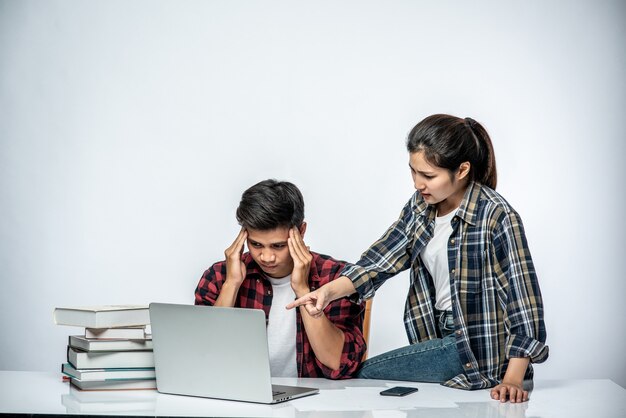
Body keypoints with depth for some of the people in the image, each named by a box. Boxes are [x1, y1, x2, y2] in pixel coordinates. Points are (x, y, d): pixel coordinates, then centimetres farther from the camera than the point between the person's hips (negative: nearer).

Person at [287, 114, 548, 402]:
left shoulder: (496, 218, -19)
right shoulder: (421, 207, 3)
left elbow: (523, 301, -19)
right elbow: (379, 260, -3)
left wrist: (512, 380, -24)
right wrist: (328, 291, -21)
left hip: (479, 350, -7)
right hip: (443, 338, 7)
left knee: (362, 375, -7)